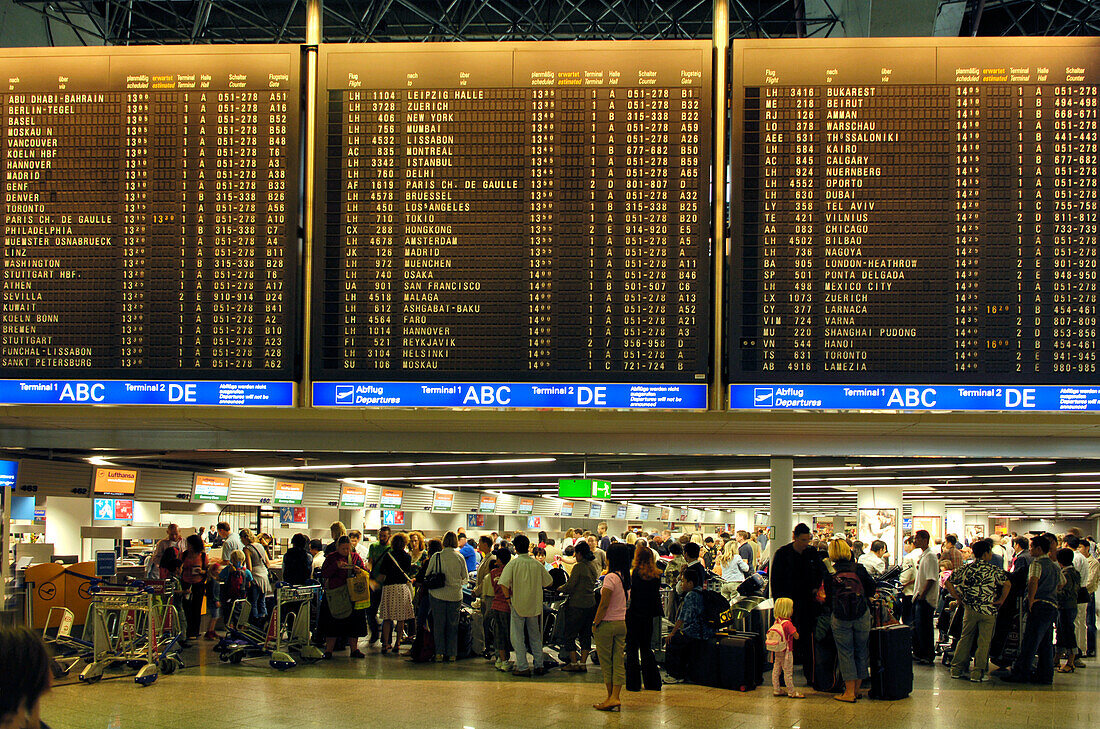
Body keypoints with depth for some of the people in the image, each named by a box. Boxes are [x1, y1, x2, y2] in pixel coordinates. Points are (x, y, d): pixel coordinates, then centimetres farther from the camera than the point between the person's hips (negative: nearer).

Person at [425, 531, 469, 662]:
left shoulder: (436, 557, -7)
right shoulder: (460, 558, -4)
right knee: (453, 625, 10)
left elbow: (427, 575, 4)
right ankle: (452, 654, 12)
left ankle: (439, 653, 6)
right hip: (455, 595, 1)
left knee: (438, 624, 8)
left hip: (438, 594, -1)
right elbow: (465, 577, 7)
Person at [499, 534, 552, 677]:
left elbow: (504, 583, -22)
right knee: (535, 636, 15)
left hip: (518, 605, -4)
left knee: (517, 637, 4)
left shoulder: (513, 564, -11)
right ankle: (539, 665, 15)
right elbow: (549, 581, 8)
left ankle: (523, 667, 1)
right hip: (534, 605, 4)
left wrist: (509, 596, -7)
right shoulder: (537, 564, -1)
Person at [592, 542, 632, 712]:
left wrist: (595, 623, -9)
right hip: (622, 623, 7)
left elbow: (604, 604, -17)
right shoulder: (626, 578, 5)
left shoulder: (611, 577, -17)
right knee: (618, 662, 6)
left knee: (606, 661, 4)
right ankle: (615, 697, 4)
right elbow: (625, 600, 10)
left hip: (607, 623, -7)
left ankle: (611, 697, 9)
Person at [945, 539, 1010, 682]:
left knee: (965, 639, 14)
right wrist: (1001, 600, -7)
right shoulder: (994, 569, -7)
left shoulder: (965, 568, 4)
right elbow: (1007, 584, -18)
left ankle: (957, 670, 15)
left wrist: (959, 598, 10)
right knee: (984, 642, 3)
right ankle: (977, 673, 0)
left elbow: (948, 583, 7)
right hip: (988, 610, -3)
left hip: (970, 609, 4)